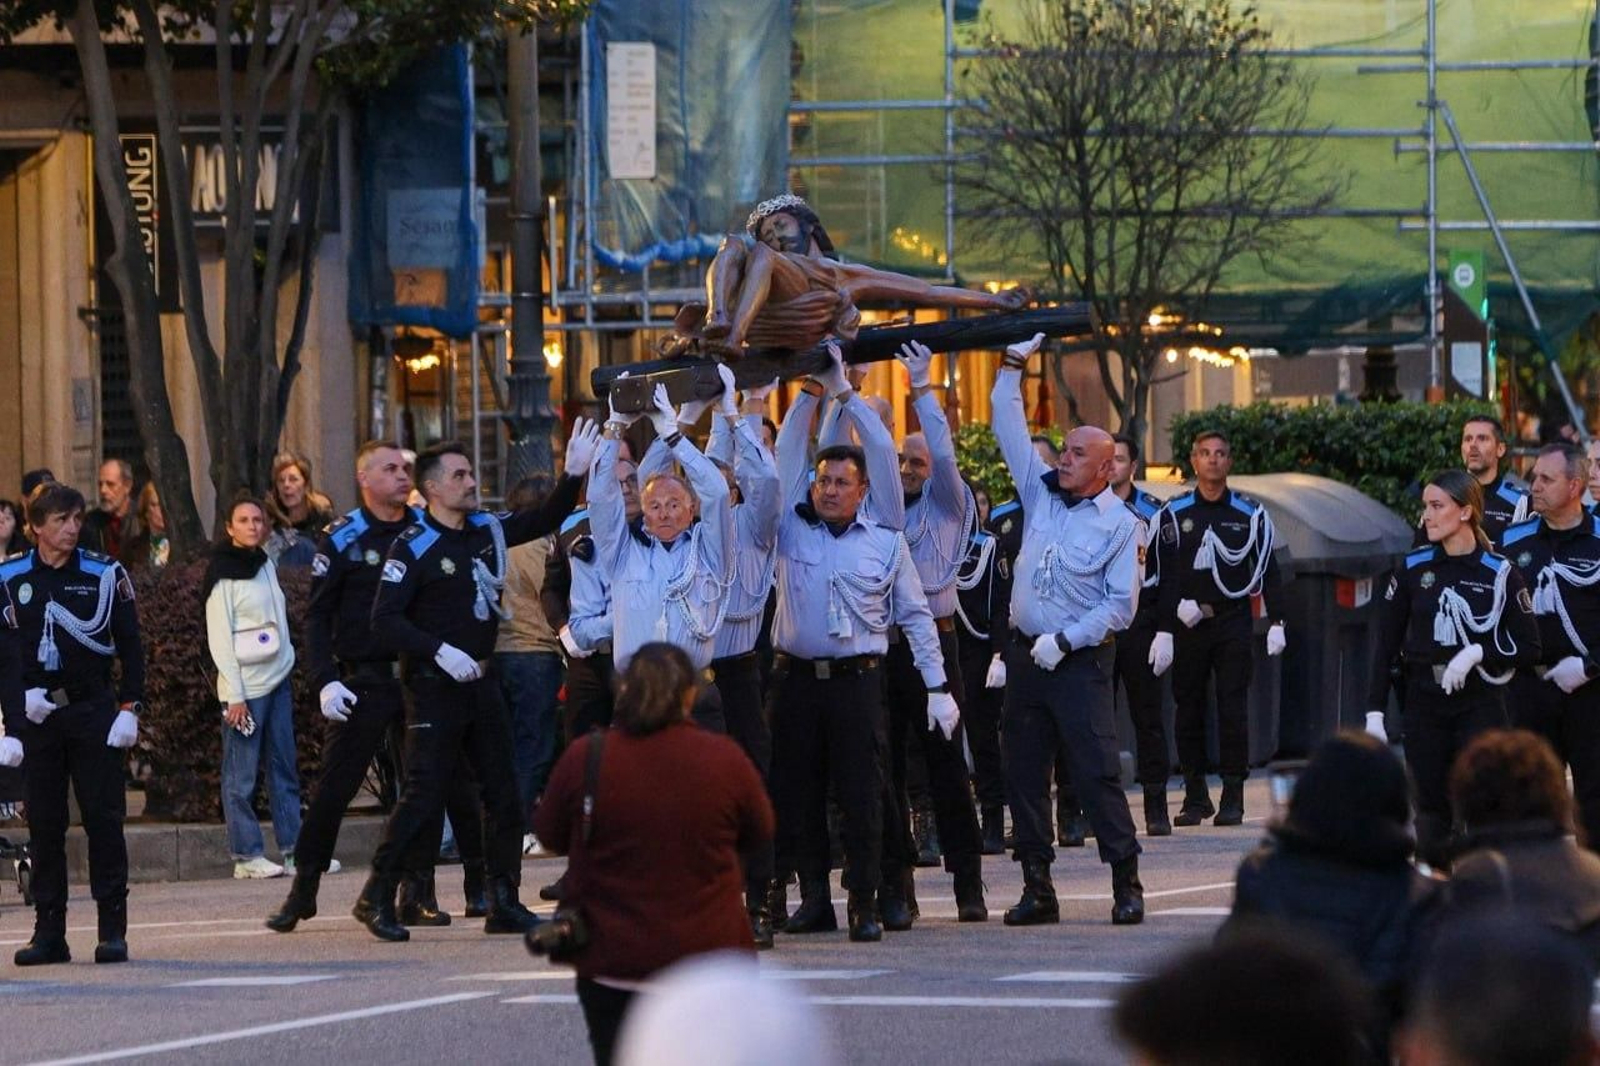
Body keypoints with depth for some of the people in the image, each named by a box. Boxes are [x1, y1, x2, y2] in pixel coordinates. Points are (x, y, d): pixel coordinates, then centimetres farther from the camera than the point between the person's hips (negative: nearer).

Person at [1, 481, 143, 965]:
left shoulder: (105, 574, 1)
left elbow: (130, 647, 3)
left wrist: (130, 708, -5)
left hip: (93, 711, -1)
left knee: (104, 818, -4)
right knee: (44, 824, 3)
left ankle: (113, 929, -1)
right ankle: (49, 932, 7)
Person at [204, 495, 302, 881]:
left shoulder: (266, 565, 13)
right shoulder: (223, 573, -8)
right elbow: (219, 639, -11)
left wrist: (287, 665, 13)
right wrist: (234, 696, -15)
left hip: (278, 679, 7)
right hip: (246, 685, -7)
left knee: (285, 768, 7)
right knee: (241, 776, -5)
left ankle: (294, 849, 10)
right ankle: (247, 855, -3)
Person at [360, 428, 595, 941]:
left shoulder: (487, 529, 8)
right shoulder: (413, 547, -11)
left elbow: (544, 520, 18)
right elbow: (384, 621, -15)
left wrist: (574, 474, 3)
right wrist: (439, 651, -24)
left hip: (481, 682, 7)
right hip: (435, 687, -7)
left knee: (503, 794, 7)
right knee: (423, 797, -10)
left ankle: (504, 903, 14)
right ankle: (376, 898, -1)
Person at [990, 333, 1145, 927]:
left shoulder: (1118, 523, -4)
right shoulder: (1042, 493, 10)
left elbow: (1121, 604, -8)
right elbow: (1009, 430, 14)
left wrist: (1065, 641, -15)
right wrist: (1013, 366, 8)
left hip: (1080, 659, -6)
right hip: (1026, 652, 6)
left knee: (1097, 772, -9)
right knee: (1023, 773, 4)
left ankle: (1126, 885, -5)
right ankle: (1037, 889, 9)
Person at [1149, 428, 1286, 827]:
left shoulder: (1249, 513, 6)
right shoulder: (1174, 513, 5)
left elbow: (1267, 570, 8)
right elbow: (1164, 575, 3)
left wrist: (1275, 623, 0)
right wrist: (1164, 629, -5)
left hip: (1233, 622, -1)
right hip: (1187, 625, 1)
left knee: (1233, 710, -5)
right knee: (1188, 709, 2)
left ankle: (1233, 796, -2)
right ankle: (1195, 796, 9)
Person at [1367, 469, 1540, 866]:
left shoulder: (1499, 575, -3)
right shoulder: (1413, 569, 4)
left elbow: (1528, 649, 0)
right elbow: (1387, 644, 6)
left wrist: (1477, 653, -15)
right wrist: (1375, 711, 1)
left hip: (1481, 707, -2)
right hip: (1425, 706, 2)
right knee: (1432, 811, 5)